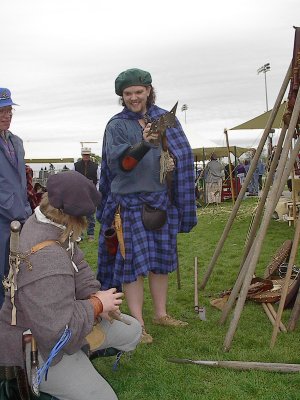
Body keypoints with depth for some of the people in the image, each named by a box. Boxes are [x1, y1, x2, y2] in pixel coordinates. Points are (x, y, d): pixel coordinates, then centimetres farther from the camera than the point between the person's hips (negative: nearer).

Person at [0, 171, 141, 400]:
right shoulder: (46, 259, -37)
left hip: (61, 323, 9)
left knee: (132, 330, 12)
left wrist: (95, 296, -12)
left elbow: (77, 264, 4)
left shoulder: (43, 222, -8)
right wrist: (97, 304, -22)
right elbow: (58, 331, -37)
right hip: (39, 345, -9)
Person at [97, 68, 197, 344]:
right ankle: (137, 324, 8)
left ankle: (161, 314, 29)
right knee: (134, 262, -3)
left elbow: (182, 152, 15)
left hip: (161, 199, 5)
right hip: (130, 202, -4)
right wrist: (145, 144, -33)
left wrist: (172, 161, -7)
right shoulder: (117, 125, -4)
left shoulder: (164, 118, 7)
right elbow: (119, 163, -17)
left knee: (162, 258, 13)